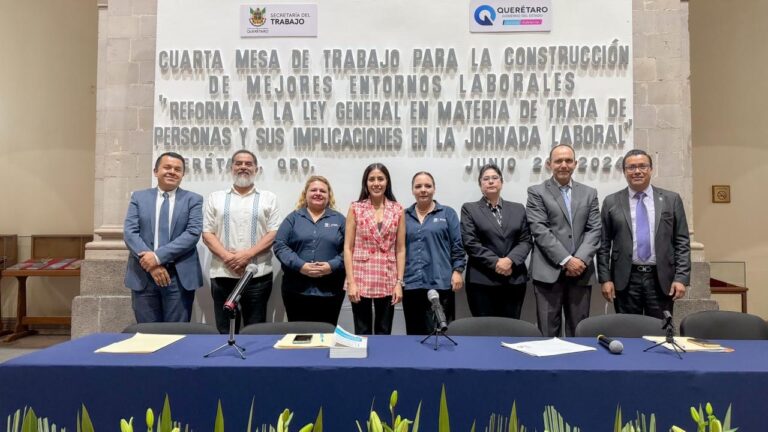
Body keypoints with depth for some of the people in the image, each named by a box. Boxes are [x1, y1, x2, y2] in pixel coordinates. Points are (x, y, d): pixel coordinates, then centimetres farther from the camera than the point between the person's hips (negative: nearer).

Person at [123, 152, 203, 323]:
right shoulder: (139, 197, 10)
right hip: (143, 275, 2)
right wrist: (151, 265, -13)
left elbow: (193, 233, -7)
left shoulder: (193, 199, 5)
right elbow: (130, 232, 0)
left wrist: (158, 256, -16)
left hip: (180, 276, -1)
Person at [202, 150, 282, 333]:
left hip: (258, 275, -1)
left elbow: (274, 233, 0)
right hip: (222, 275, 1)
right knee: (225, 331, 9)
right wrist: (227, 257, -10)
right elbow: (207, 233, 6)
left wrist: (247, 254, -12)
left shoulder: (268, 198, 8)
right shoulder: (215, 198, 11)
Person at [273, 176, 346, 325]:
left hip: (330, 291, 0)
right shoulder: (293, 218, 9)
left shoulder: (339, 219, 9)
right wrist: (300, 266, -13)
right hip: (297, 290, 0)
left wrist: (332, 266, -14)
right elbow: (279, 245, 0)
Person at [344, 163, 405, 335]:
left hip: (388, 281, 1)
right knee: (362, 333, 7)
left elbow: (400, 249, 3)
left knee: (384, 333, 10)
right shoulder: (355, 208, 1)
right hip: (361, 279, -1)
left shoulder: (398, 210, 3)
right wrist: (351, 282, -8)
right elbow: (348, 248, -1)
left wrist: (399, 282, -3)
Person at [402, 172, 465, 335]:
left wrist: (457, 271, -6)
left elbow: (457, 245, 2)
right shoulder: (405, 216, 11)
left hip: (440, 283, -3)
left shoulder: (448, 213, 5)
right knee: (414, 332, 10)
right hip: (410, 284, 3)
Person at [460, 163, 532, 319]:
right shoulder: (469, 209, 5)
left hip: (514, 280, 3)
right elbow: (470, 243, -5)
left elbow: (525, 241, 6)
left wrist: (510, 260, -12)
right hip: (482, 280, -3)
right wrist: (495, 262, -14)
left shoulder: (518, 209, 15)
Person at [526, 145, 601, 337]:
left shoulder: (589, 193, 14)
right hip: (549, 271, -3)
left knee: (579, 330, 8)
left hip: (581, 271, 3)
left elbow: (594, 230, 5)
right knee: (548, 331, 1)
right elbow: (540, 230, -7)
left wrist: (581, 259, -10)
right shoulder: (537, 192, 3)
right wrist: (566, 260, -13)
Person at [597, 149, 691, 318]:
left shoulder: (671, 199, 6)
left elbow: (682, 242, 4)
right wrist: (605, 279, -3)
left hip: (661, 279, 1)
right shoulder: (611, 202, 4)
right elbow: (603, 244, 4)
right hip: (625, 279, 0)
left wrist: (681, 277, -4)